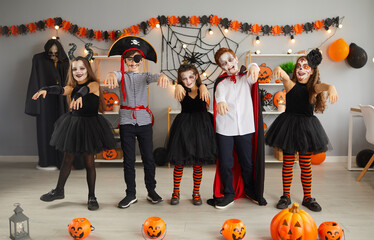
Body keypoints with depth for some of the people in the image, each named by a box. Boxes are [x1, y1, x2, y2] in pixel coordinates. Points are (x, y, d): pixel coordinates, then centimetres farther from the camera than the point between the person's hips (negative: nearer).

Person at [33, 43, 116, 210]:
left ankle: (92, 197, 18)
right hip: (73, 123, 4)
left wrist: (79, 95, -56)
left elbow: (86, 88, -32)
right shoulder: (72, 87, 3)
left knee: (89, 161, 3)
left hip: (89, 124, -4)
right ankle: (59, 191, 32)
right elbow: (61, 90, -16)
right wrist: (45, 89, -37)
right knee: (67, 159, 15)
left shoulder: (94, 84, -10)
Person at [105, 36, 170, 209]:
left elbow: (153, 77, -14)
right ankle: (131, 194, 14)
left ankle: (151, 191, 18)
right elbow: (115, 75, -18)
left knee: (148, 157, 4)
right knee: (128, 159, 5)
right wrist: (111, 75, -44)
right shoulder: (122, 75, 6)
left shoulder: (144, 76, 8)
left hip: (144, 120, 1)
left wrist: (162, 76, -39)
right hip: (126, 121, 0)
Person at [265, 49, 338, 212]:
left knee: (306, 165, 9)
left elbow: (322, 86, -21)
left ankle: (307, 198, 22)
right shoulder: (290, 84, -1)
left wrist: (330, 87, -45)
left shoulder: (313, 87, 1)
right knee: (287, 163, 7)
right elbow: (284, 76, -21)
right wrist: (278, 69, -45)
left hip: (306, 127, 1)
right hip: (289, 125, -1)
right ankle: (286, 196, 20)